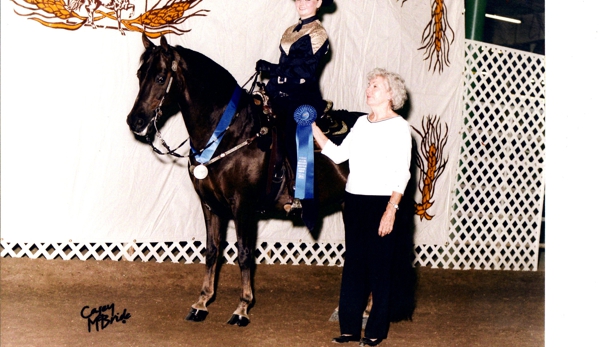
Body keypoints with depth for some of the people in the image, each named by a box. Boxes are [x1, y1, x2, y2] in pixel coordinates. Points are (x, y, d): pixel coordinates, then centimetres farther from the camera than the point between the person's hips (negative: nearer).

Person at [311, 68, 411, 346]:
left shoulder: (399, 126, -7)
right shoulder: (361, 122, 13)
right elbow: (338, 154, 12)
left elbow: (402, 174, -11)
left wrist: (391, 210, -17)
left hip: (381, 203, -6)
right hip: (354, 201, 7)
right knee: (353, 264, 10)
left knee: (379, 268, 2)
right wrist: (313, 128, 7)